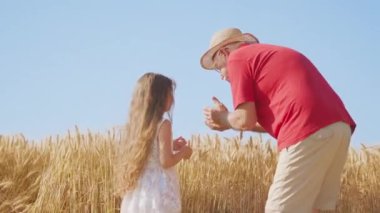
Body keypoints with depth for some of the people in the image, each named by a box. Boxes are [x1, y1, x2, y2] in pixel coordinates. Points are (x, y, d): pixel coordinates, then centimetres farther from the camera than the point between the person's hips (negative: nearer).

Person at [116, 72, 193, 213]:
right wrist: (183, 151, 1)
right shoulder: (163, 124, -11)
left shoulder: (139, 124, 12)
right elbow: (166, 161, -16)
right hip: (159, 193, -8)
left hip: (139, 193, 8)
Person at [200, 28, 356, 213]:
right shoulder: (273, 55, 32)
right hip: (338, 127, 9)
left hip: (310, 134, -9)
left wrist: (223, 118, 20)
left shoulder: (237, 58, 7)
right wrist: (228, 122, 31)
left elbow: (245, 120, -1)